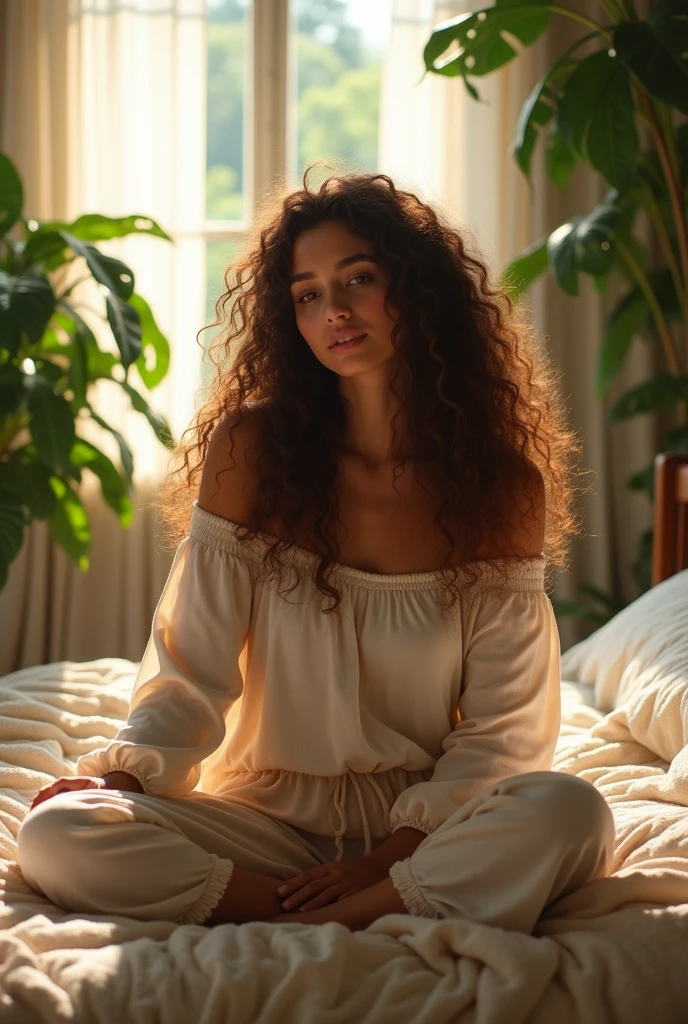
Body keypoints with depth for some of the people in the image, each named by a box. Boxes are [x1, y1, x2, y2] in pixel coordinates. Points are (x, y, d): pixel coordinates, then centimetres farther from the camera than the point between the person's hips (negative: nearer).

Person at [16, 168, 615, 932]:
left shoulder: (504, 484, -3)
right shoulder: (250, 451, -4)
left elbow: (503, 724, -2)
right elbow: (191, 673, -2)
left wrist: (394, 853, -14)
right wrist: (119, 771, -20)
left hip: (425, 819, 0)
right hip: (269, 811, 1)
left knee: (569, 813, -32)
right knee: (55, 836, -25)